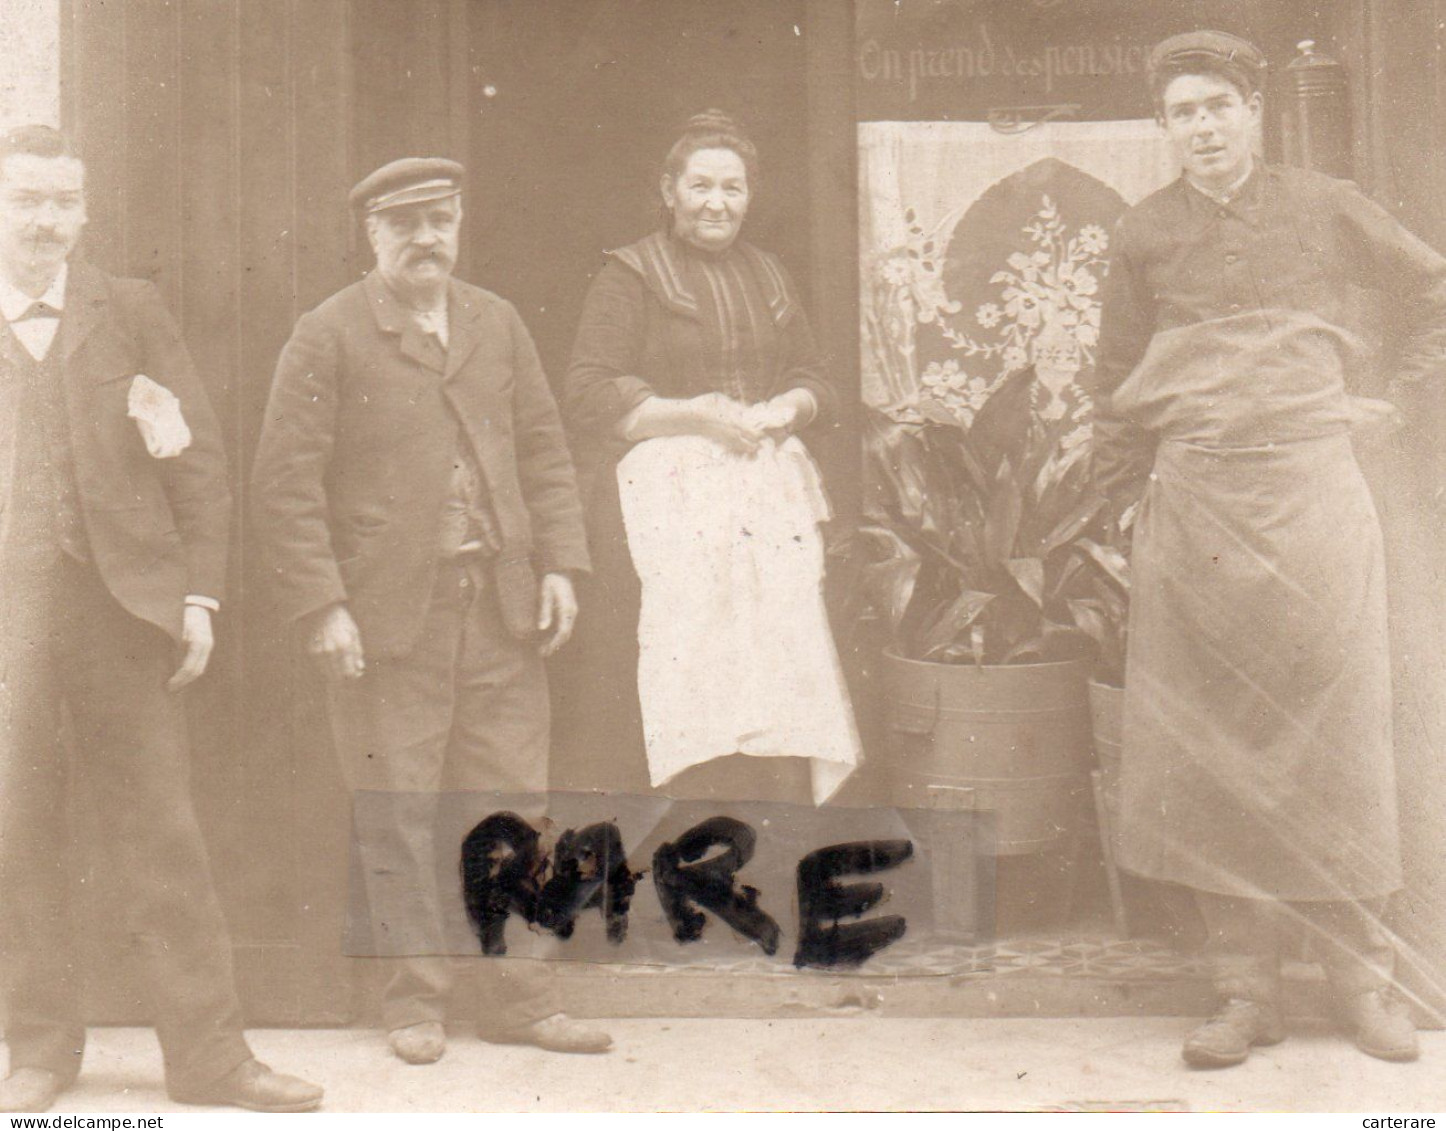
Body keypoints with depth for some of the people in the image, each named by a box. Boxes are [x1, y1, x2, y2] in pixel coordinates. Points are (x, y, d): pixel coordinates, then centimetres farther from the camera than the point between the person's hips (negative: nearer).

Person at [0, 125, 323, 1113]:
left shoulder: (132, 312, 10)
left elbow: (201, 459, 8)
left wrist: (198, 593, 0)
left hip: (122, 601, 0)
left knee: (161, 829, 3)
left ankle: (208, 1051, 10)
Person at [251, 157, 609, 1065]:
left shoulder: (498, 323, 13)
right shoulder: (329, 337, -2)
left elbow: (545, 451, 16)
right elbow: (285, 481, -5)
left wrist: (560, 563, 4)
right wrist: (321, 606, -12)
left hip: (502, 609, 4)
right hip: (387, 616, -4)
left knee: (516, 804, 6)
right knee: (399, 817, 2)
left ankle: (519, 998, 17)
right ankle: (416, 1001, 16)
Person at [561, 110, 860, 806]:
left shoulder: (768, 279, 19)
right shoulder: (631, 277, 1)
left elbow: (813, 381, 21)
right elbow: (587, 397, -6)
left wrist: (784, 410, -2)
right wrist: (691, 414, -14)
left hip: (767, 499, 5)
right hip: (667, 497, -5)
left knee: (775, 677, 0)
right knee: (678, 693, -10)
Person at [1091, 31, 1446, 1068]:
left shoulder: (1325, 209, 5)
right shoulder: (1146, 235, 8)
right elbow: (1120, 387, 15)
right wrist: (1125, 500, 12)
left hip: (1312, 494, -1)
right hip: (1195, 505, 1)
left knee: (1333, 739, 1)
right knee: (1211, 748, 0)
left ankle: (1363, 977, 14)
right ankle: (1248, 989, 9)